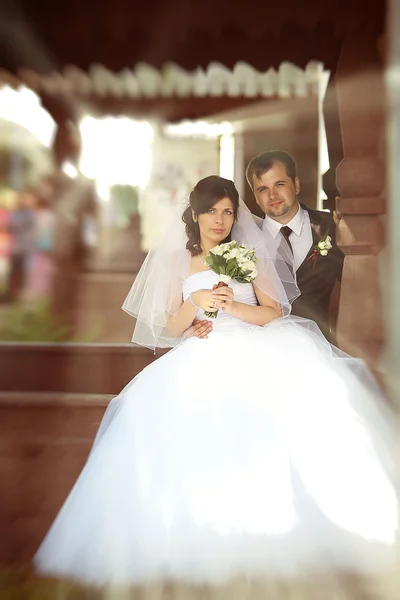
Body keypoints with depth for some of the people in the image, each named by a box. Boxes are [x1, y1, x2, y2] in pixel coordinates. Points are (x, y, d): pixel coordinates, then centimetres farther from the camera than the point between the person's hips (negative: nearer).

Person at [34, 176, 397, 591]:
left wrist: (234, 306, -10)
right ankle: (206, 529, -13)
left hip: (253, 350, 1)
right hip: (201, 356, 0)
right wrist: (195, 301, -9)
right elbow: (171, 328, 10)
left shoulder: (248, 254, 16)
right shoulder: (177, 261, 16)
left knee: (298, 387, -28)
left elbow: (276, 311, 6)